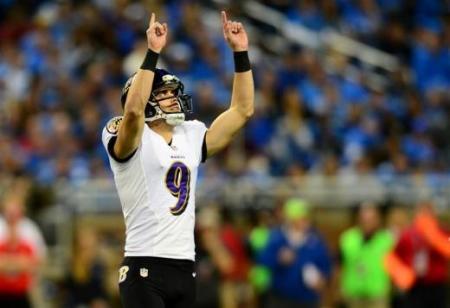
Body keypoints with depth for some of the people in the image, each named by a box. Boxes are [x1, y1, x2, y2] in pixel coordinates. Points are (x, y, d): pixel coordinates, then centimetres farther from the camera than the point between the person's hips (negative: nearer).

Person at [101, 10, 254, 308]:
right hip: (145, 271, -7)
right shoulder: (133, 140, -5)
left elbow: (242, 110, 14)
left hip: (185, 269, 7)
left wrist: (240, 51, 7)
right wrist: (153, 52, -26)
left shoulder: (191, 137, 14)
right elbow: (133, 110, -27)